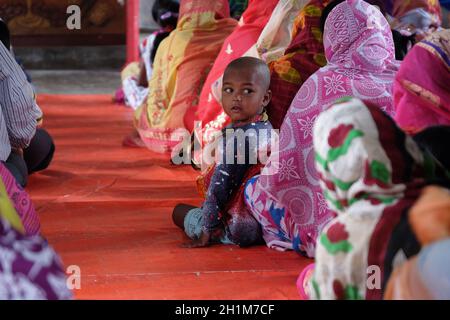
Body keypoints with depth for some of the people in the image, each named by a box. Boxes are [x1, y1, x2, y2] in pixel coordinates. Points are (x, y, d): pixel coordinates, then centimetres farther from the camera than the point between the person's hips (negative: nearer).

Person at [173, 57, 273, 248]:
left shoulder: (235, 137, -22)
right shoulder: (266, 129, 6)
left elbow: (219, 187, -20)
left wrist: (207, 229, -15)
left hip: (238, 229, -9)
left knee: (180, 211, 14)